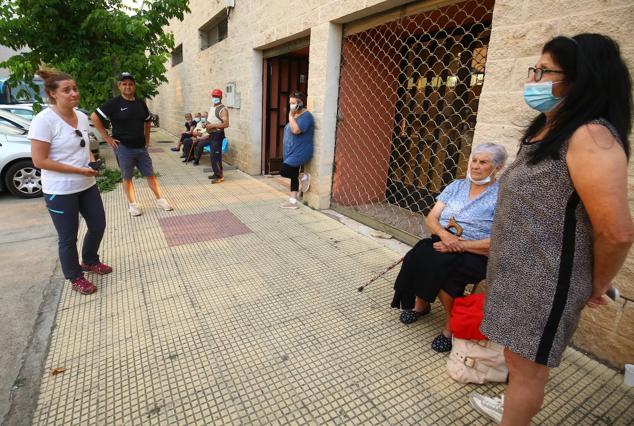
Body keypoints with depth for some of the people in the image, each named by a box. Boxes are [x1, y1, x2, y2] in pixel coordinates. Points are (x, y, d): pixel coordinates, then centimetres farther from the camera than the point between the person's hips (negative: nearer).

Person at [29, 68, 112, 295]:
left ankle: (90, 261, 42)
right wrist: (79, 170, -22)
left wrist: (92, 162, -2)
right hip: (60, 191, -7)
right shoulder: (44, 120, -17)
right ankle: (75, 278, 28)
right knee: (68, 237, 8)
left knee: (98, 225, 16)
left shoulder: (82, 117, 4)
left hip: (87, 185, 7)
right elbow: (39, 161, -19)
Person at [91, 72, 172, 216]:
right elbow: (94, 117, -7)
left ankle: (160, 199, 15)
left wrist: (147, 139, 14)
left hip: (141, 147, 4)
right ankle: (132, 204, 16)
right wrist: (107, 137, -9)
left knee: (150, 174, 6)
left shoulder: (141, 104, 8)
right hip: (123, 148, -4)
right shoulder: (113, 103, -7)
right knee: (127, 177, 7)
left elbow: (147, 122, 22)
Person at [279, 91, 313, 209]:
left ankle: (304, 177, 8)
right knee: (293, 175, 11)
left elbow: (296, 130, -30)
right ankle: (292, 201, 17)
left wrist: (291, 115, -23)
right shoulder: (295, 115, 14)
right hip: (292, 152, 10)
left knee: (284, 172, -15)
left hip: (299, 152, -10)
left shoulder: (306, 116, -16)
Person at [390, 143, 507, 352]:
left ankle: (453, 325, -9)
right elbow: (431, 218, 6)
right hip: (442, 243, 5)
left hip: (475, 255, -4)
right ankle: (420, 303, 2)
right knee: (419, 256, -26)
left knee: (440, 266, -33)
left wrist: (458, 245, -20)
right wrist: (443, 234, -16)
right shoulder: (456, 186, 11)